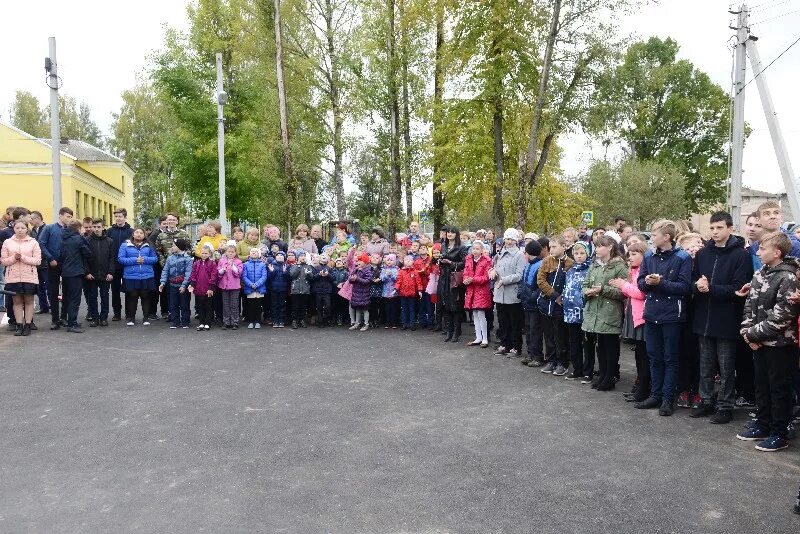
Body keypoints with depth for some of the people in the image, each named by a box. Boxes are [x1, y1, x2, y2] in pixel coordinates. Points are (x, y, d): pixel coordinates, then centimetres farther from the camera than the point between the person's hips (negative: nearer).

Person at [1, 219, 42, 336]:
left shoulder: (33, 242, 2)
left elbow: (37, 261, -4)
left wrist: (23, 257, -16)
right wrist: (14, 258, -14)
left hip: (29, 277, -1)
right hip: (13, 277, 2)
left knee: (29, 301, 3)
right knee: (17, 301, 5)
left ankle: (28, 325, 8)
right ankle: (19, 325, 11)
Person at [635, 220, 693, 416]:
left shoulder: (682, 257, -9)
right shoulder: (649, 256, 6)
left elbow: (685, 287, -14)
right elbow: (640, 282, 8)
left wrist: (661, 282, -21)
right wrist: (647, 281, -14)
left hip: (672, 315, -5)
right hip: (652, 313, 5)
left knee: (670, 358, 5)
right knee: (654, 356, 13)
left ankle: (668, 398, 13)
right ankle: (655, 395, 23)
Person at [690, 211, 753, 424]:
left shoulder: (740, 255, -8)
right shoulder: (702, 253, 8)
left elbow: (739, 288, -14)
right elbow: (693, 281, 10)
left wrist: (711, 288, -21)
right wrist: (698, 286, -12)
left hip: (727, 320, -5)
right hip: (704, 318, 5)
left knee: (726, 367, 6)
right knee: (706, 365, 15)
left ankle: (725, 407, 17)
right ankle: (706, 401, 27)